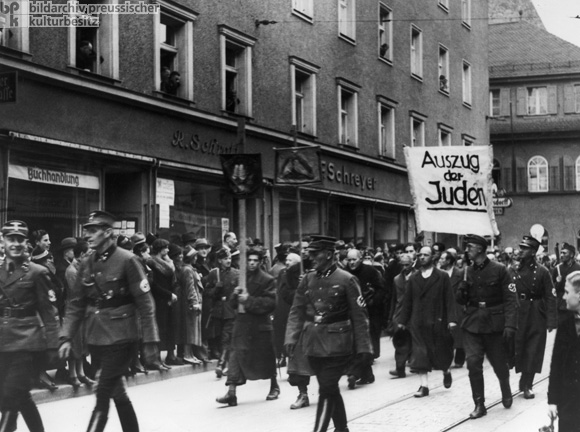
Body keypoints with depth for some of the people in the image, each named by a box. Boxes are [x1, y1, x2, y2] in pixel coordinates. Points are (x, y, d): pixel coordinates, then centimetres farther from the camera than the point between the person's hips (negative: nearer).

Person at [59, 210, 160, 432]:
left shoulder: (126, 260, -11)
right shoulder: (86, 264, 7)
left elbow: (145, 304, -10)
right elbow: (76, 304, 9)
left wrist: (150, 341, -11)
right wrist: (66, 337, -2)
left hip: (121, 339, -6)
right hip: (96, 340, 6)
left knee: (102, 398, -9)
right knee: (119, 395, 16)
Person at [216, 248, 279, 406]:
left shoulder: (267, 280, -6)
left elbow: (270, 303, -15)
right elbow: (233, 303, 17)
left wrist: (249, 300, -20)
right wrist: (236, 295, -5)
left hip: (260, 323, -4)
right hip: (242, 321, 4)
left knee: (266, 356, 9)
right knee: (236, 355, -8)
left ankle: (274, 386, 32)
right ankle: (231, 392, -12)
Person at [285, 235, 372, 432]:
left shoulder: (346, 280, -8)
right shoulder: (307, 279, 5)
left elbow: (359, 316, -6)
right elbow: (297, 311, 6)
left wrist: (364, 347, -7)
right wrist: (291, 337, -7)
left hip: (336, 344, -5)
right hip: (314, 343, 5)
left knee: (326, 390, -9)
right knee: (331, 388, 16)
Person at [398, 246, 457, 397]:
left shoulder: (442, 276, 0)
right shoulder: (413, 278, 9)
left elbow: (449, 299, -5)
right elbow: (408, 301, 10)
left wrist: (451, 319, -14)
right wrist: (403, 320, 6)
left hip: (437, 321, -2)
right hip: (418, 322, 2)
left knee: (440, 351, 8)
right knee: (420, 354, -3)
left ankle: (446, 372, 38)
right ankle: (424, 385, -1)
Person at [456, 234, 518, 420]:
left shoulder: (499, 270, -9)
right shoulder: (467, 272, 5)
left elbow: (510, 299, -11)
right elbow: (461, 300, 12)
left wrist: (510, 325, -19)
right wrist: (461, 290, -11)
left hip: (494, 323, -3)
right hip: (472, 323, 3)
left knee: (499, 363, 11)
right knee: (473, 362, -10)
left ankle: (506, 390, 42)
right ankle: (479, 404, 1)